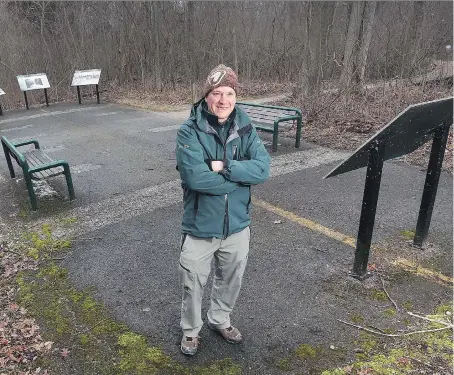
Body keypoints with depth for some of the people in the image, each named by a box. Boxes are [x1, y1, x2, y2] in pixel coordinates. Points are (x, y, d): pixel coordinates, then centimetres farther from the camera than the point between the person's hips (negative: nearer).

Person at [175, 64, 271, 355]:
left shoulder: (245, 129, -4)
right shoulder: (190, 131, -16)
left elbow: (263, 168, -15)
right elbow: (195, 177, -28)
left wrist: (224, 167, -25)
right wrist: (239, 177, -20)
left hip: (237, 224, 4)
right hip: (201, 226, -3)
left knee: (231, 279, 24)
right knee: (193, 282, 15)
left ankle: (220, 319, 53)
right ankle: (191, 329, 44)